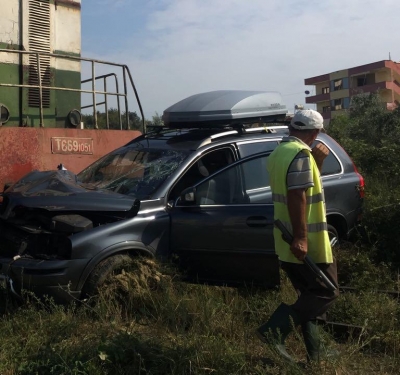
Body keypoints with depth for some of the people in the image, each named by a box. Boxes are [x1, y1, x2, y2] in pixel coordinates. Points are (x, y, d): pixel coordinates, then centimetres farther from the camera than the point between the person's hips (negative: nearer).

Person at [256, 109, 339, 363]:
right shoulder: (301, 153, -17)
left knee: (309, 294, 18)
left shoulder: (279, 152, 14)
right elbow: (297, 196, -26)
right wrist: (301, 238, -27)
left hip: (286, 242, 9)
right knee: (326, 292, 2)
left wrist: (317, 163, 10)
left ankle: (315, 351, 24)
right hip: (306, 243, -9)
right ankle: (275, 330, -8)